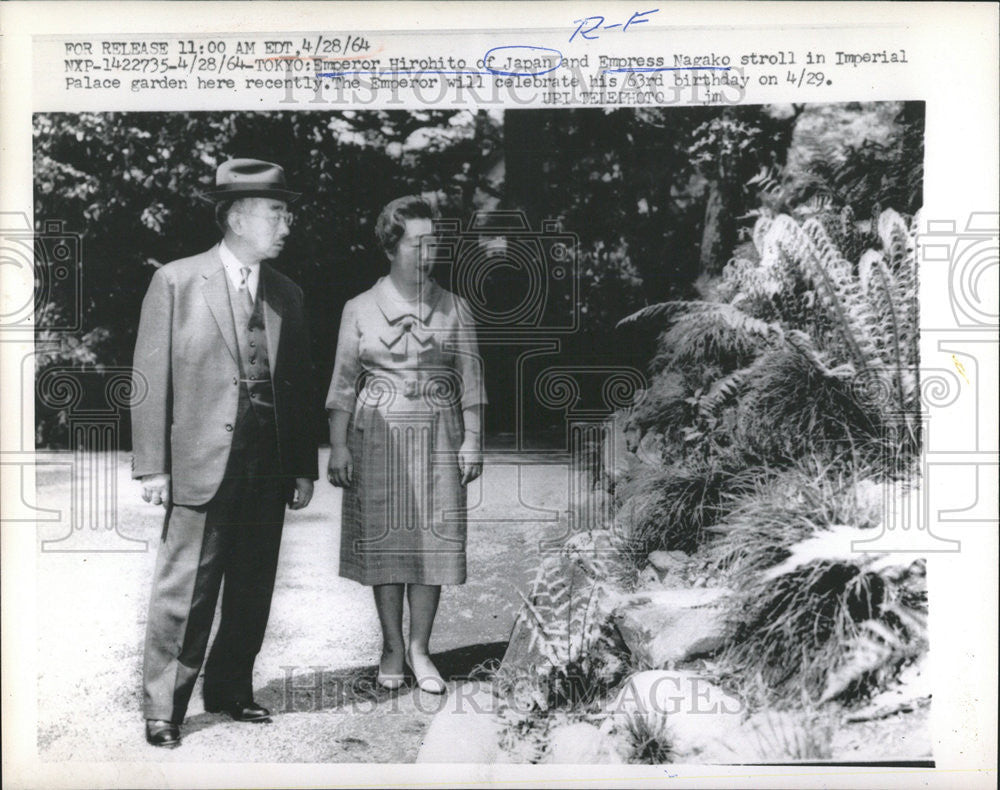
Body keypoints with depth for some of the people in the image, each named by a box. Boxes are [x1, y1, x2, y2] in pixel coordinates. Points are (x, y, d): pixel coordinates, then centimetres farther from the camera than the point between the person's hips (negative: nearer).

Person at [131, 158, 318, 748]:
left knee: (254, 589, 11)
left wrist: (304, 468, 8)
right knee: (185, 589, 0)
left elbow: (300, 386, 12)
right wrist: (153, 466, -8)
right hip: (202, 462, -4)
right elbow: (152, 379, -3)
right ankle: (164, 710, 12)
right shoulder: (176, 282, 0)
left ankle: (231, 690, 27)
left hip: (270, 466, 5)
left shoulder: (289, 295, 12)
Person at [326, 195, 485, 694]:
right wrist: (338, 446, -3)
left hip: (438, 437, 1)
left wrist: (472, 440, -2)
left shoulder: (454, 310, 6)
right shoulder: (360, 310, 4)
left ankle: (420, 648, 12)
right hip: (377, 435, 0)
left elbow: (470, 381, 5)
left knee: (432, 538, 0)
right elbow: (343, 383, 3)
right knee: (383, 540, 3)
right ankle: (392, 647, 16)